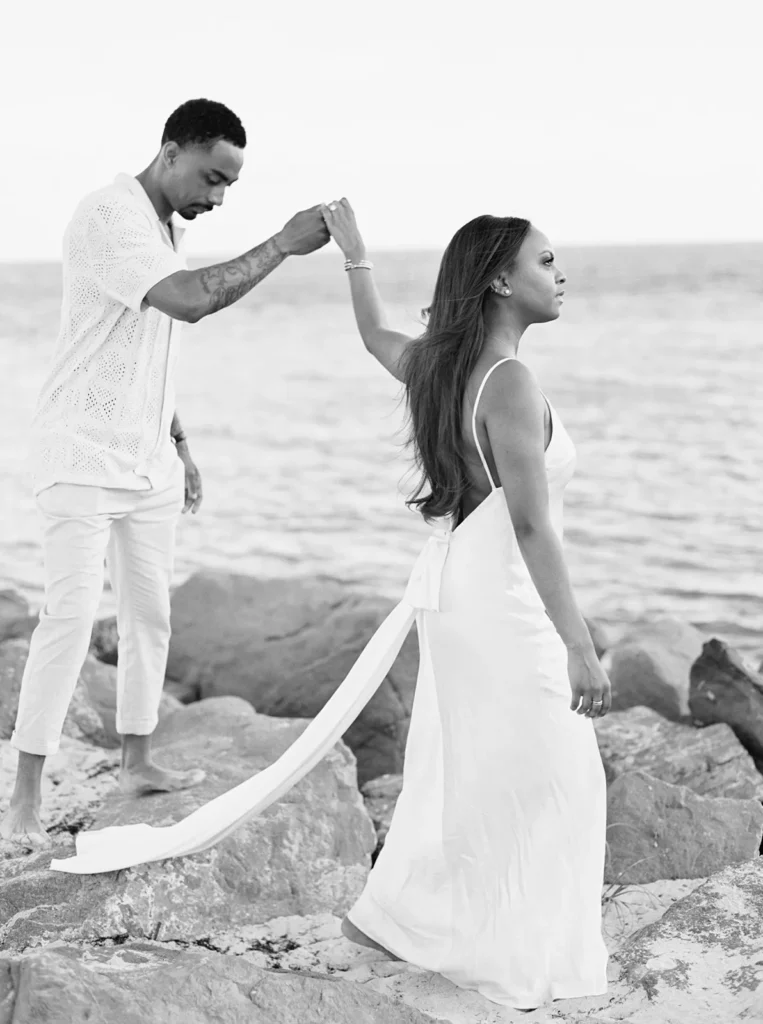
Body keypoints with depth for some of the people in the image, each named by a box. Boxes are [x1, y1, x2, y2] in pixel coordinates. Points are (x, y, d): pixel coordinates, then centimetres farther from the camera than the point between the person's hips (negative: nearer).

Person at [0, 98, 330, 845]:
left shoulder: (163, 227, 13)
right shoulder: (107, 216, -16)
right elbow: (190, 299, -31)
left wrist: (178, 448, 18)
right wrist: (282, 244, -24)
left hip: (146, 466, 9)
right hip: (84, 460, -9)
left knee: (149, 614, 11)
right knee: (70, 616, -10)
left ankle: (137, 761, 24)